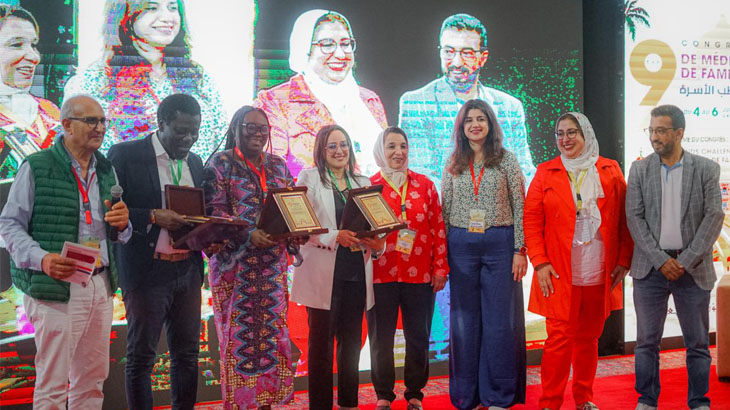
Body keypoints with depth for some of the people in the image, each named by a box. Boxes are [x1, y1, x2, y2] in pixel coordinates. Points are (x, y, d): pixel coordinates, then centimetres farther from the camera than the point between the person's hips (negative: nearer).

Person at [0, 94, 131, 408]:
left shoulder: (106, 170, 14)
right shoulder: (36, 167, -3)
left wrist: (123, 224, -4)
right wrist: (42, 259, -21)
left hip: (101, 286, 5)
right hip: (57, 288, -5)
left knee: (92, 381, 13)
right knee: (53, 385, 0)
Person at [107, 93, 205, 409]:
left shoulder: (195, 162, 13)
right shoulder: (125, 154, -5)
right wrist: (153, 216, -20)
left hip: (188, 269, 5)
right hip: (146, 271, -5)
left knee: (187, 353, 10)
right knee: (141, 355, 5)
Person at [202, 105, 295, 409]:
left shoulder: (278, 166, 13)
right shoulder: (221, 164, -2)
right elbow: (214, 213, -9)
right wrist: (250, 236, -23)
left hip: (273, 264, 5)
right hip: (236, 264, -4)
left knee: (272, 331, 6)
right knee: (238, 334, 0)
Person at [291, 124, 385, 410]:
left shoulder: (363, 183, 14)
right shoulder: (309, 178, 1)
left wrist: (377, 245, -6)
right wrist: (335, 237, -20)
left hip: (356, 271, 4)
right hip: (323, 272, -4)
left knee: (351, 339, 10)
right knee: (322, 341, 1)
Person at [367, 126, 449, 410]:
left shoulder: (424, 185, 7)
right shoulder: (369, 186, 4)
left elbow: (438, 228, 5)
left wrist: (440, 268, 1)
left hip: (420, 274, 1)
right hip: (380, 274, -1)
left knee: (418, 338, 8)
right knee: (381, 338, 7)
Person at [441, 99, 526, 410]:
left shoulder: (506, 159, 2)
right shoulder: (454, 163, 10)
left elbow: (519, 207, 0)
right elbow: (445, 210, 11)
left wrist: (520, 250, -6)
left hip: (499, 244, -2)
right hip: (461, 246, 2)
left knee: (500, 319, 2)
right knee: (464, 319, 7)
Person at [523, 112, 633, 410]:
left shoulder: (610, 171, 8)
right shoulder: (545, 172, 5)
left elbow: (624, 219, 8)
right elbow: (531, 220, 0)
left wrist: (624, 260, 2)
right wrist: (539, 262, -8)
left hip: (601, 273, 2)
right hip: (559, 274, -2)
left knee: (589, 337, 12)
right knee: (559, 338, -2)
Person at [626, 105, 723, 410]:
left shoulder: (706, 169, 2)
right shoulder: (639, 169, 4)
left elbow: (714, 217, -4)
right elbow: (634, 218, -2)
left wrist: (686, 261, -12)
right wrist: (661, 260, -11)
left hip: (693, 268, 0)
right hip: (650, 267, 1)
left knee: (698, 343, 8)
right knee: (647, 341, 7)